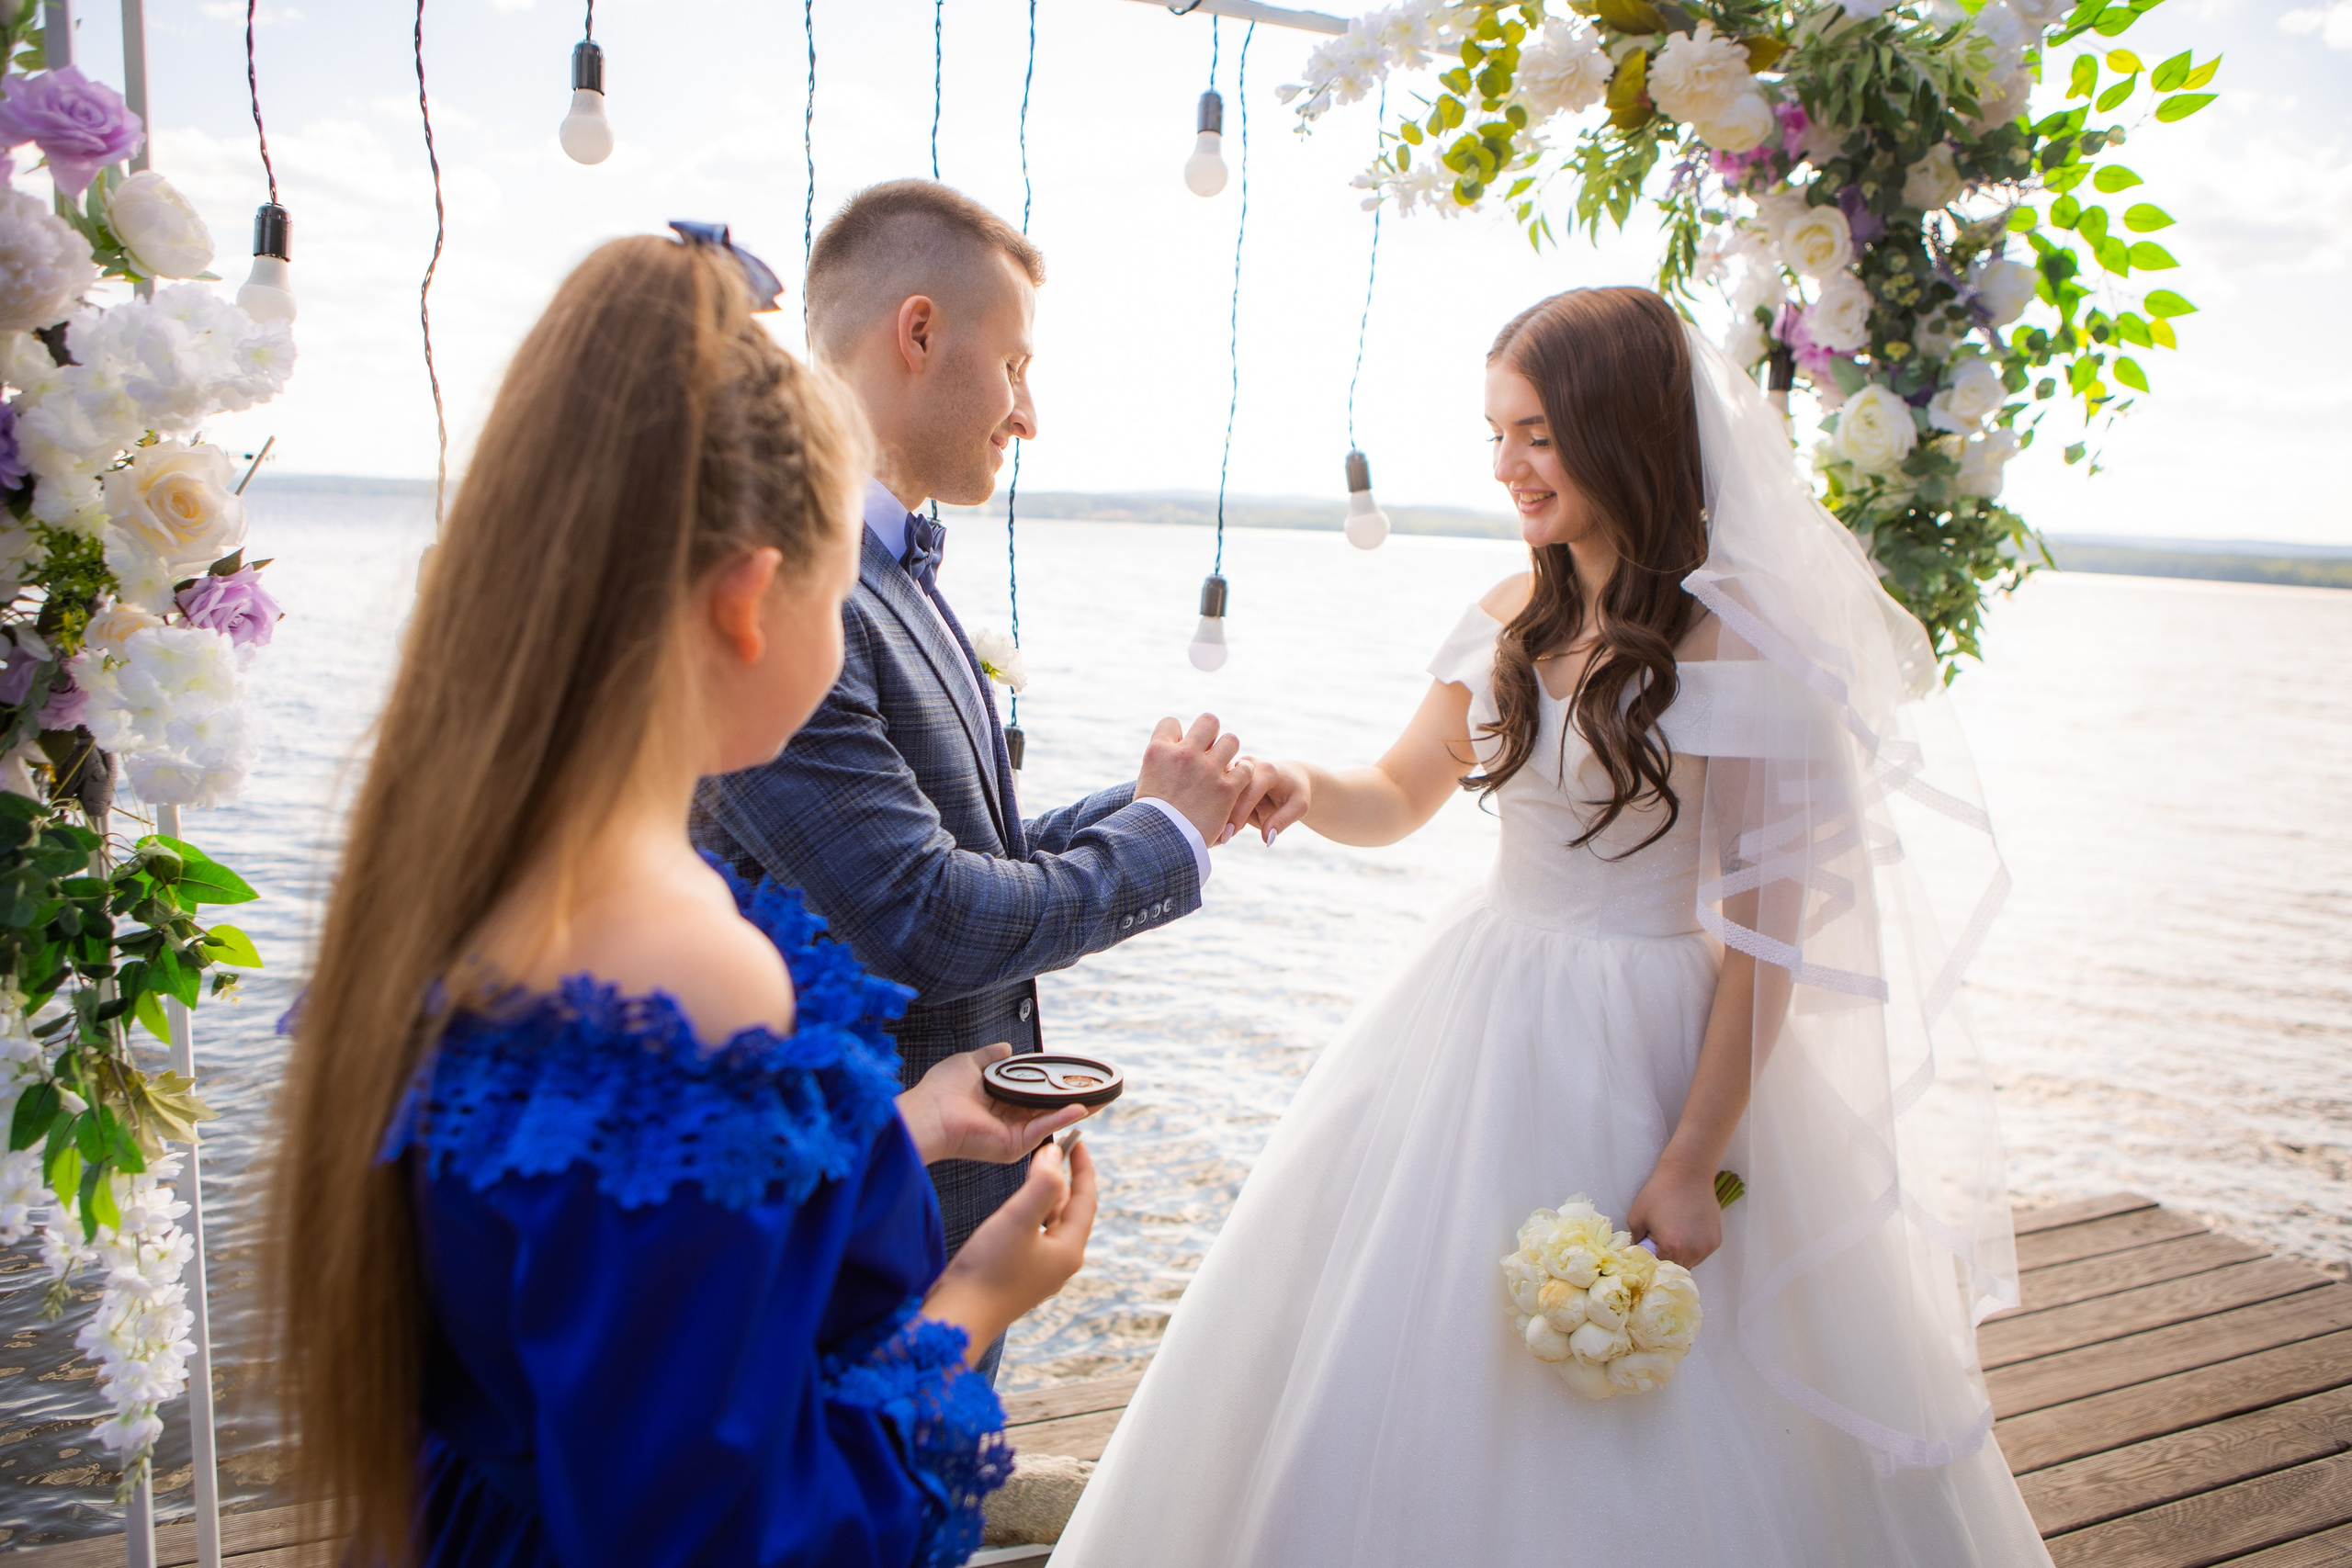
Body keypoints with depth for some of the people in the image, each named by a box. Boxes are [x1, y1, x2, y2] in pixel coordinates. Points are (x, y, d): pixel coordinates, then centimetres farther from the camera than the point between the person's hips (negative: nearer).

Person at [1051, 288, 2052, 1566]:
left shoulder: (1736, 645, -16)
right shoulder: (1513, 618, 3)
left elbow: (1768, 930, -16)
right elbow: (1398, 799, 13)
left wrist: (1694, 1163, -17)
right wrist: (1308, 790, -10)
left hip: (1650, 1051, -6)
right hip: (1481, 1027, 6)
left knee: (1646, 1441, 9)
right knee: (1426, 1378, 18)